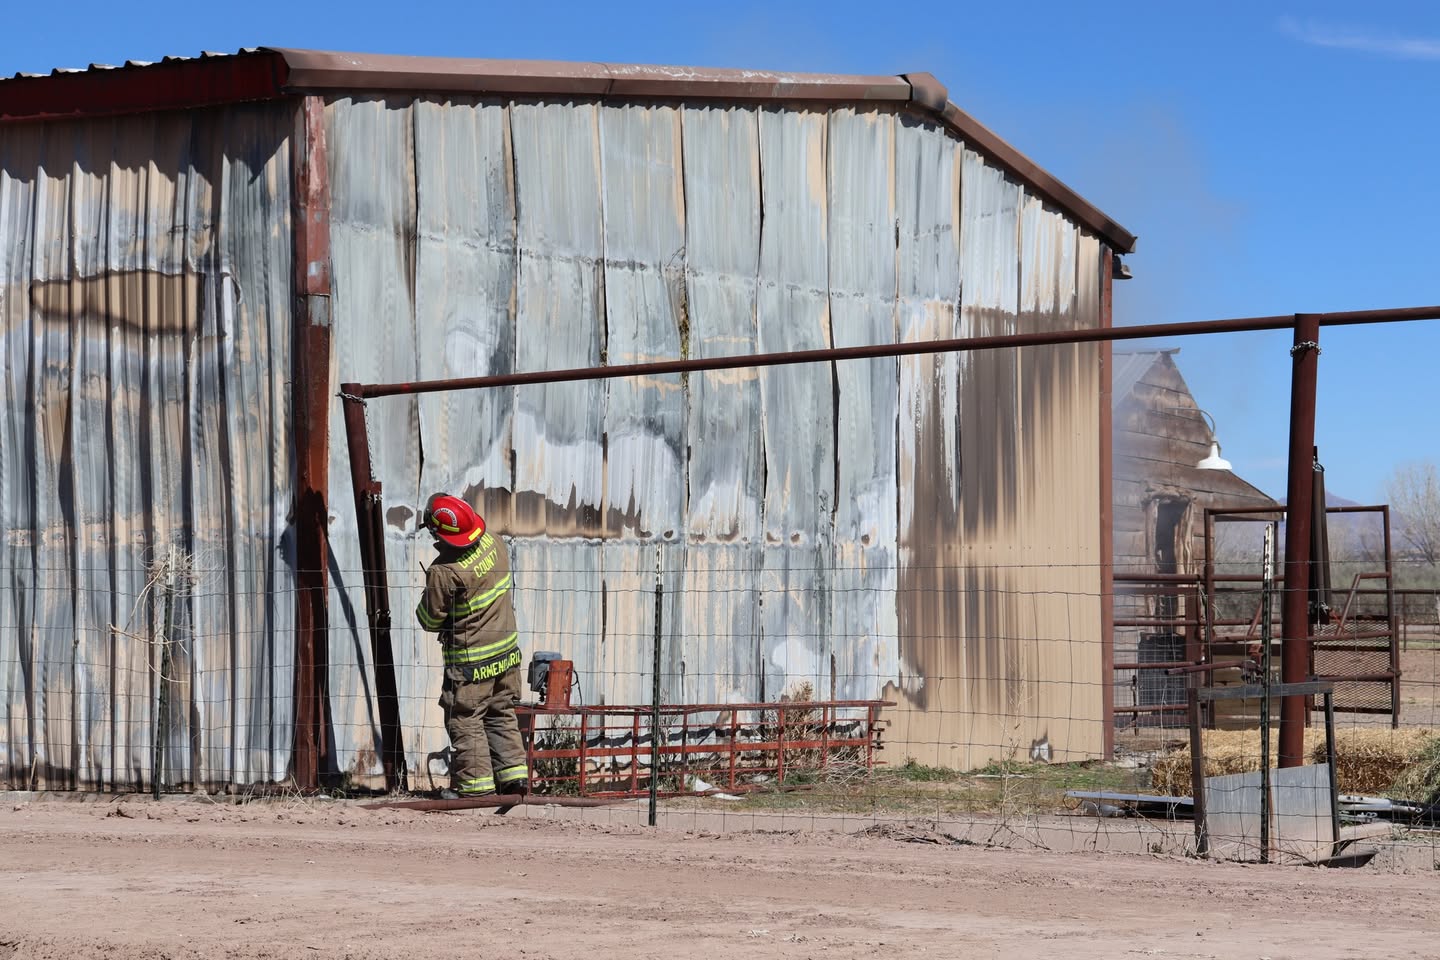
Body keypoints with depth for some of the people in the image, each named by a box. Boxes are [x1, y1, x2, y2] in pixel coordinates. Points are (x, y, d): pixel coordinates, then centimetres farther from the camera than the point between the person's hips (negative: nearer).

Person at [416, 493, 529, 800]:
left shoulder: (444, 572, -26)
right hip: (506, 651, 7)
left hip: (470, 662, -7)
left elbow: (430, 621, -15)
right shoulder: (493, 542, -6)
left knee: (465, 721, 6)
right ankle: (514, 775, 18)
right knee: (501, 715, 17)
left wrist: (426, 600, 5)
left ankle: (475, 784, 10)